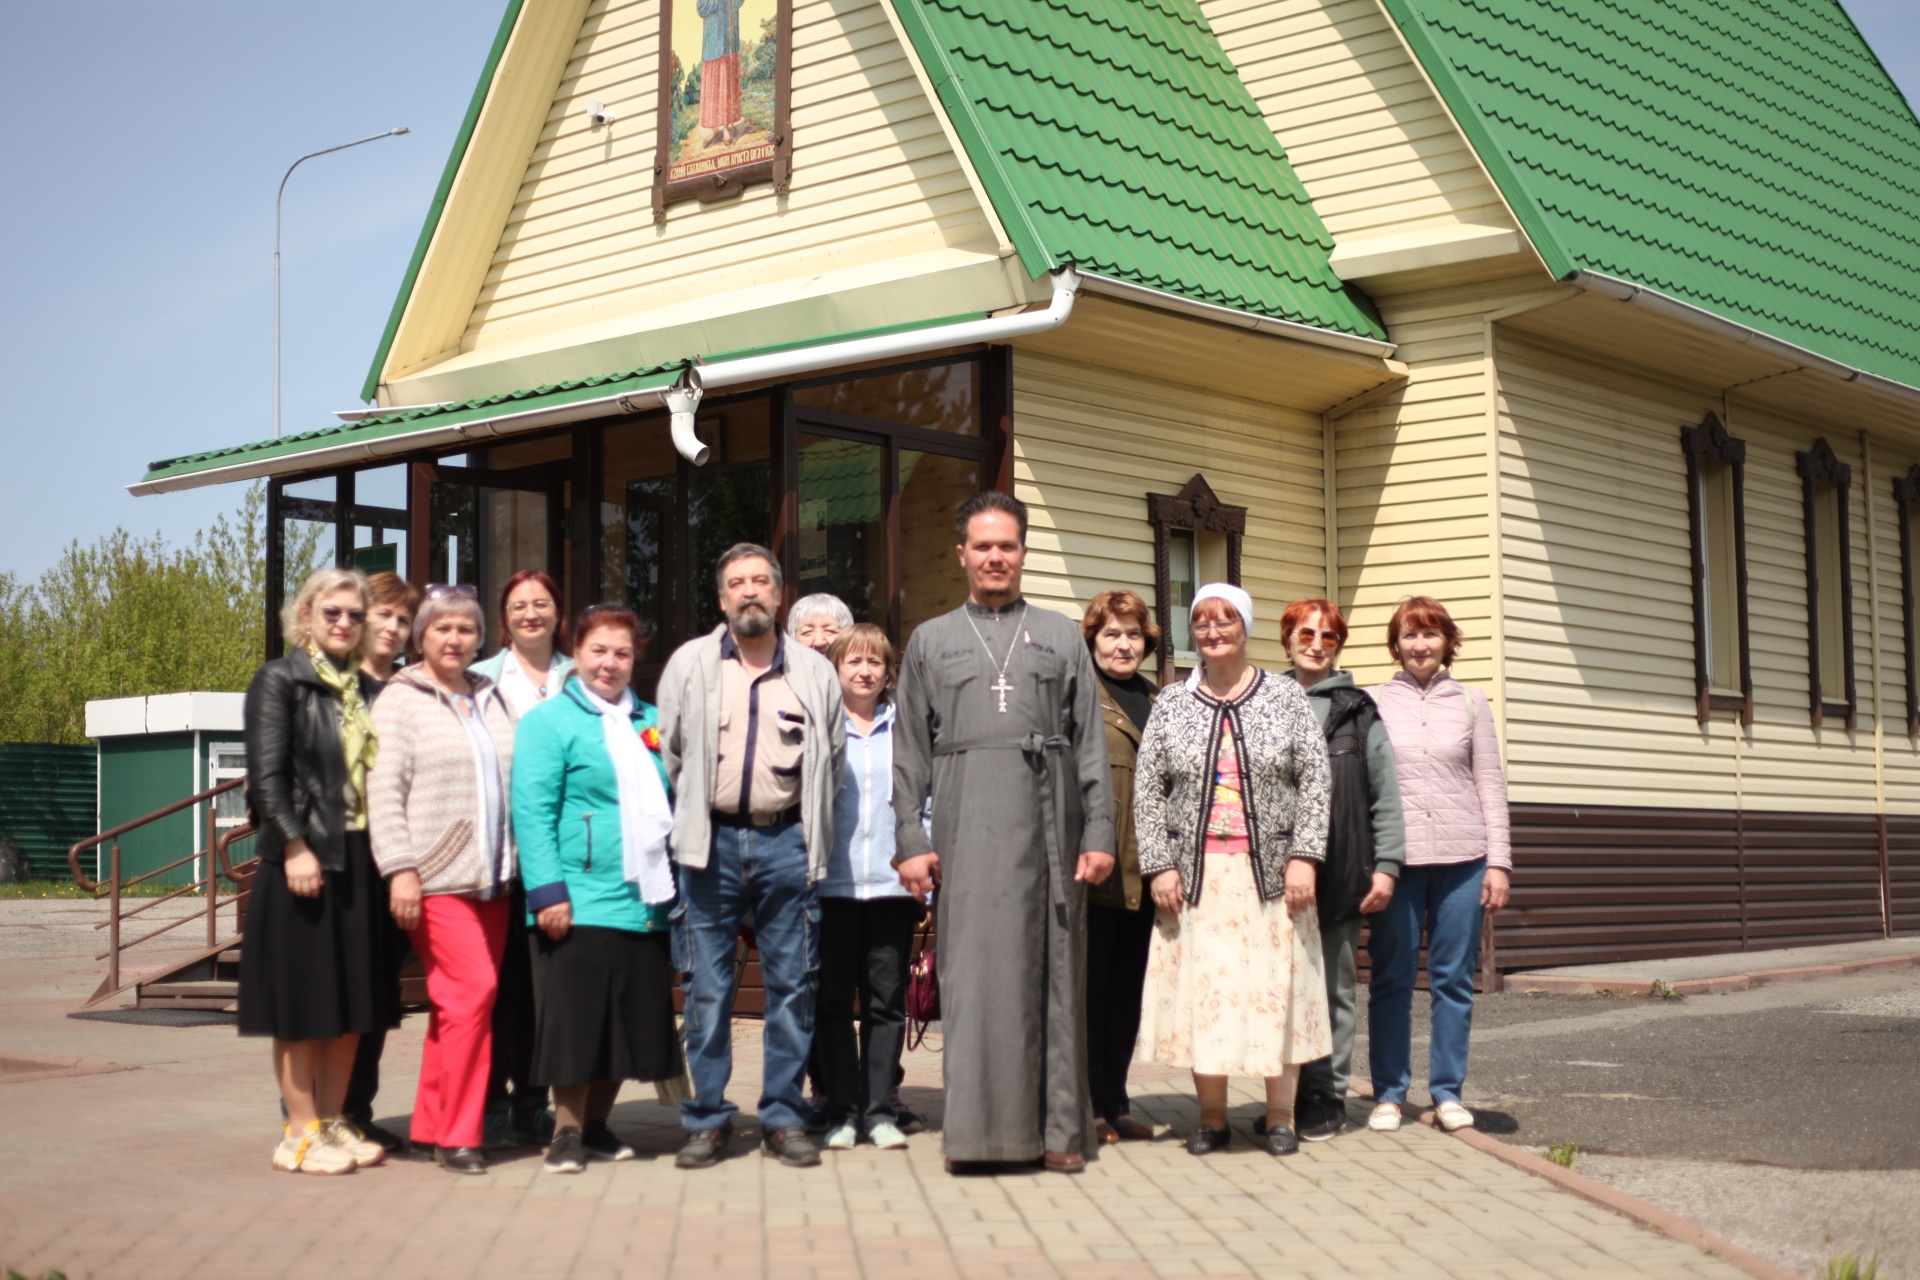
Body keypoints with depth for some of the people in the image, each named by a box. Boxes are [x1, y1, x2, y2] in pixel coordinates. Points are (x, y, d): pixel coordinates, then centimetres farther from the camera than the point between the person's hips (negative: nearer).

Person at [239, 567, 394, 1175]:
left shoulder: (366, 690, 15)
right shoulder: (280, 680, -3)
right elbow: (266, 775, -11)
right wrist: (295, 847, -18)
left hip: (361, 861, 6)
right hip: (305, 861, -6)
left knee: (353, 1000, 9)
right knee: (303, 999, -1)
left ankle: (332, 1122, 18)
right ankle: (300, 1132, 5)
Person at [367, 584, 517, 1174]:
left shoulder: (493, 700, 17)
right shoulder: (400, 701, 0)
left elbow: (518, 781, 19)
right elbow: (384, 793, -7)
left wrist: (518, 863, 12)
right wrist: (400, 869, -15)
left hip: (493, 877, 6)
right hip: (436, 877, -6)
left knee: (458, 1002, 6)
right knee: (472, 989, -13)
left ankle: (432, 1125, 16)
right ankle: (456, 1133, -4)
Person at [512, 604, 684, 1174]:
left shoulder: (649, 722, 17)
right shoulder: (549, 721, -1)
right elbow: (532, 812, -9)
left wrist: (677, 884, 13)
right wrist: (547, 890, -17)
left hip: (645, 903, 6)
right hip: (580, 904, -6)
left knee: (630, 1021, 9)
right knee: (576, 1021, -3)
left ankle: (597, 1124, 21)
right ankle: (568, 1132, 8)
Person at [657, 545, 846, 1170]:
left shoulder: (815, 672, 8)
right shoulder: (689, 663, 7)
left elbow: (833, 758, 14)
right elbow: (670, 752, 10)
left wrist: (807, 826, 11)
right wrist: (694, 819, 8)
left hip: (786, 842, 1)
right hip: (711, 841, 0)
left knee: (791, 984, 3)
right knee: (707, 988, 1)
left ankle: (784, 1118, 12)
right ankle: (708, 1120, 10)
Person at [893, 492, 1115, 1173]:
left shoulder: (1062, 636, 14)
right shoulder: (930, 641, 14)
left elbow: (1091, 745, 8)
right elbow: (910, 752, 9)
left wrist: (1098, 833, -1)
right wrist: (910, 840, -1)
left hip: (1047, 822, 0)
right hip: (965, 827, 0)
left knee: (1052, 971, 1)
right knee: (972, 974, -3)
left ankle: (1058, 1128, 5)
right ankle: (976, 1126, 2)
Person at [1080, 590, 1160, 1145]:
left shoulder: (1158, 701, 17)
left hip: (1142, 868, 7)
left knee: (1128, 987, 12)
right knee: (1090, 984, 0)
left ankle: (1117, 1103, 20)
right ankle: (1090, 1106, 6)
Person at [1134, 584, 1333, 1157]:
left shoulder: (1286, 697, 4)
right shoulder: (1170, 706, 7)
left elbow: (1315, 780, 1)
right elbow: (1148, 791, 6)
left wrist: (1304, 857, -8)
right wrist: (1159, 866, -3)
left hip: (1270, 873, -1)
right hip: (1197, 874, 1)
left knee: (1275, 989, 0)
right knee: (1200, 992, 1)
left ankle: (1280, 1118, 10)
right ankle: (1211, 1119, 11)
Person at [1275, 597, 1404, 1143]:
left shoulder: (1358, 711, 6)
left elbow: (1384, 793, 4)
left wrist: (1385, 866, -2)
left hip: (1341, 871, -1)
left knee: (1333, 989, 3)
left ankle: (1328, 1097, 11)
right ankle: (1287, 1096, 13)